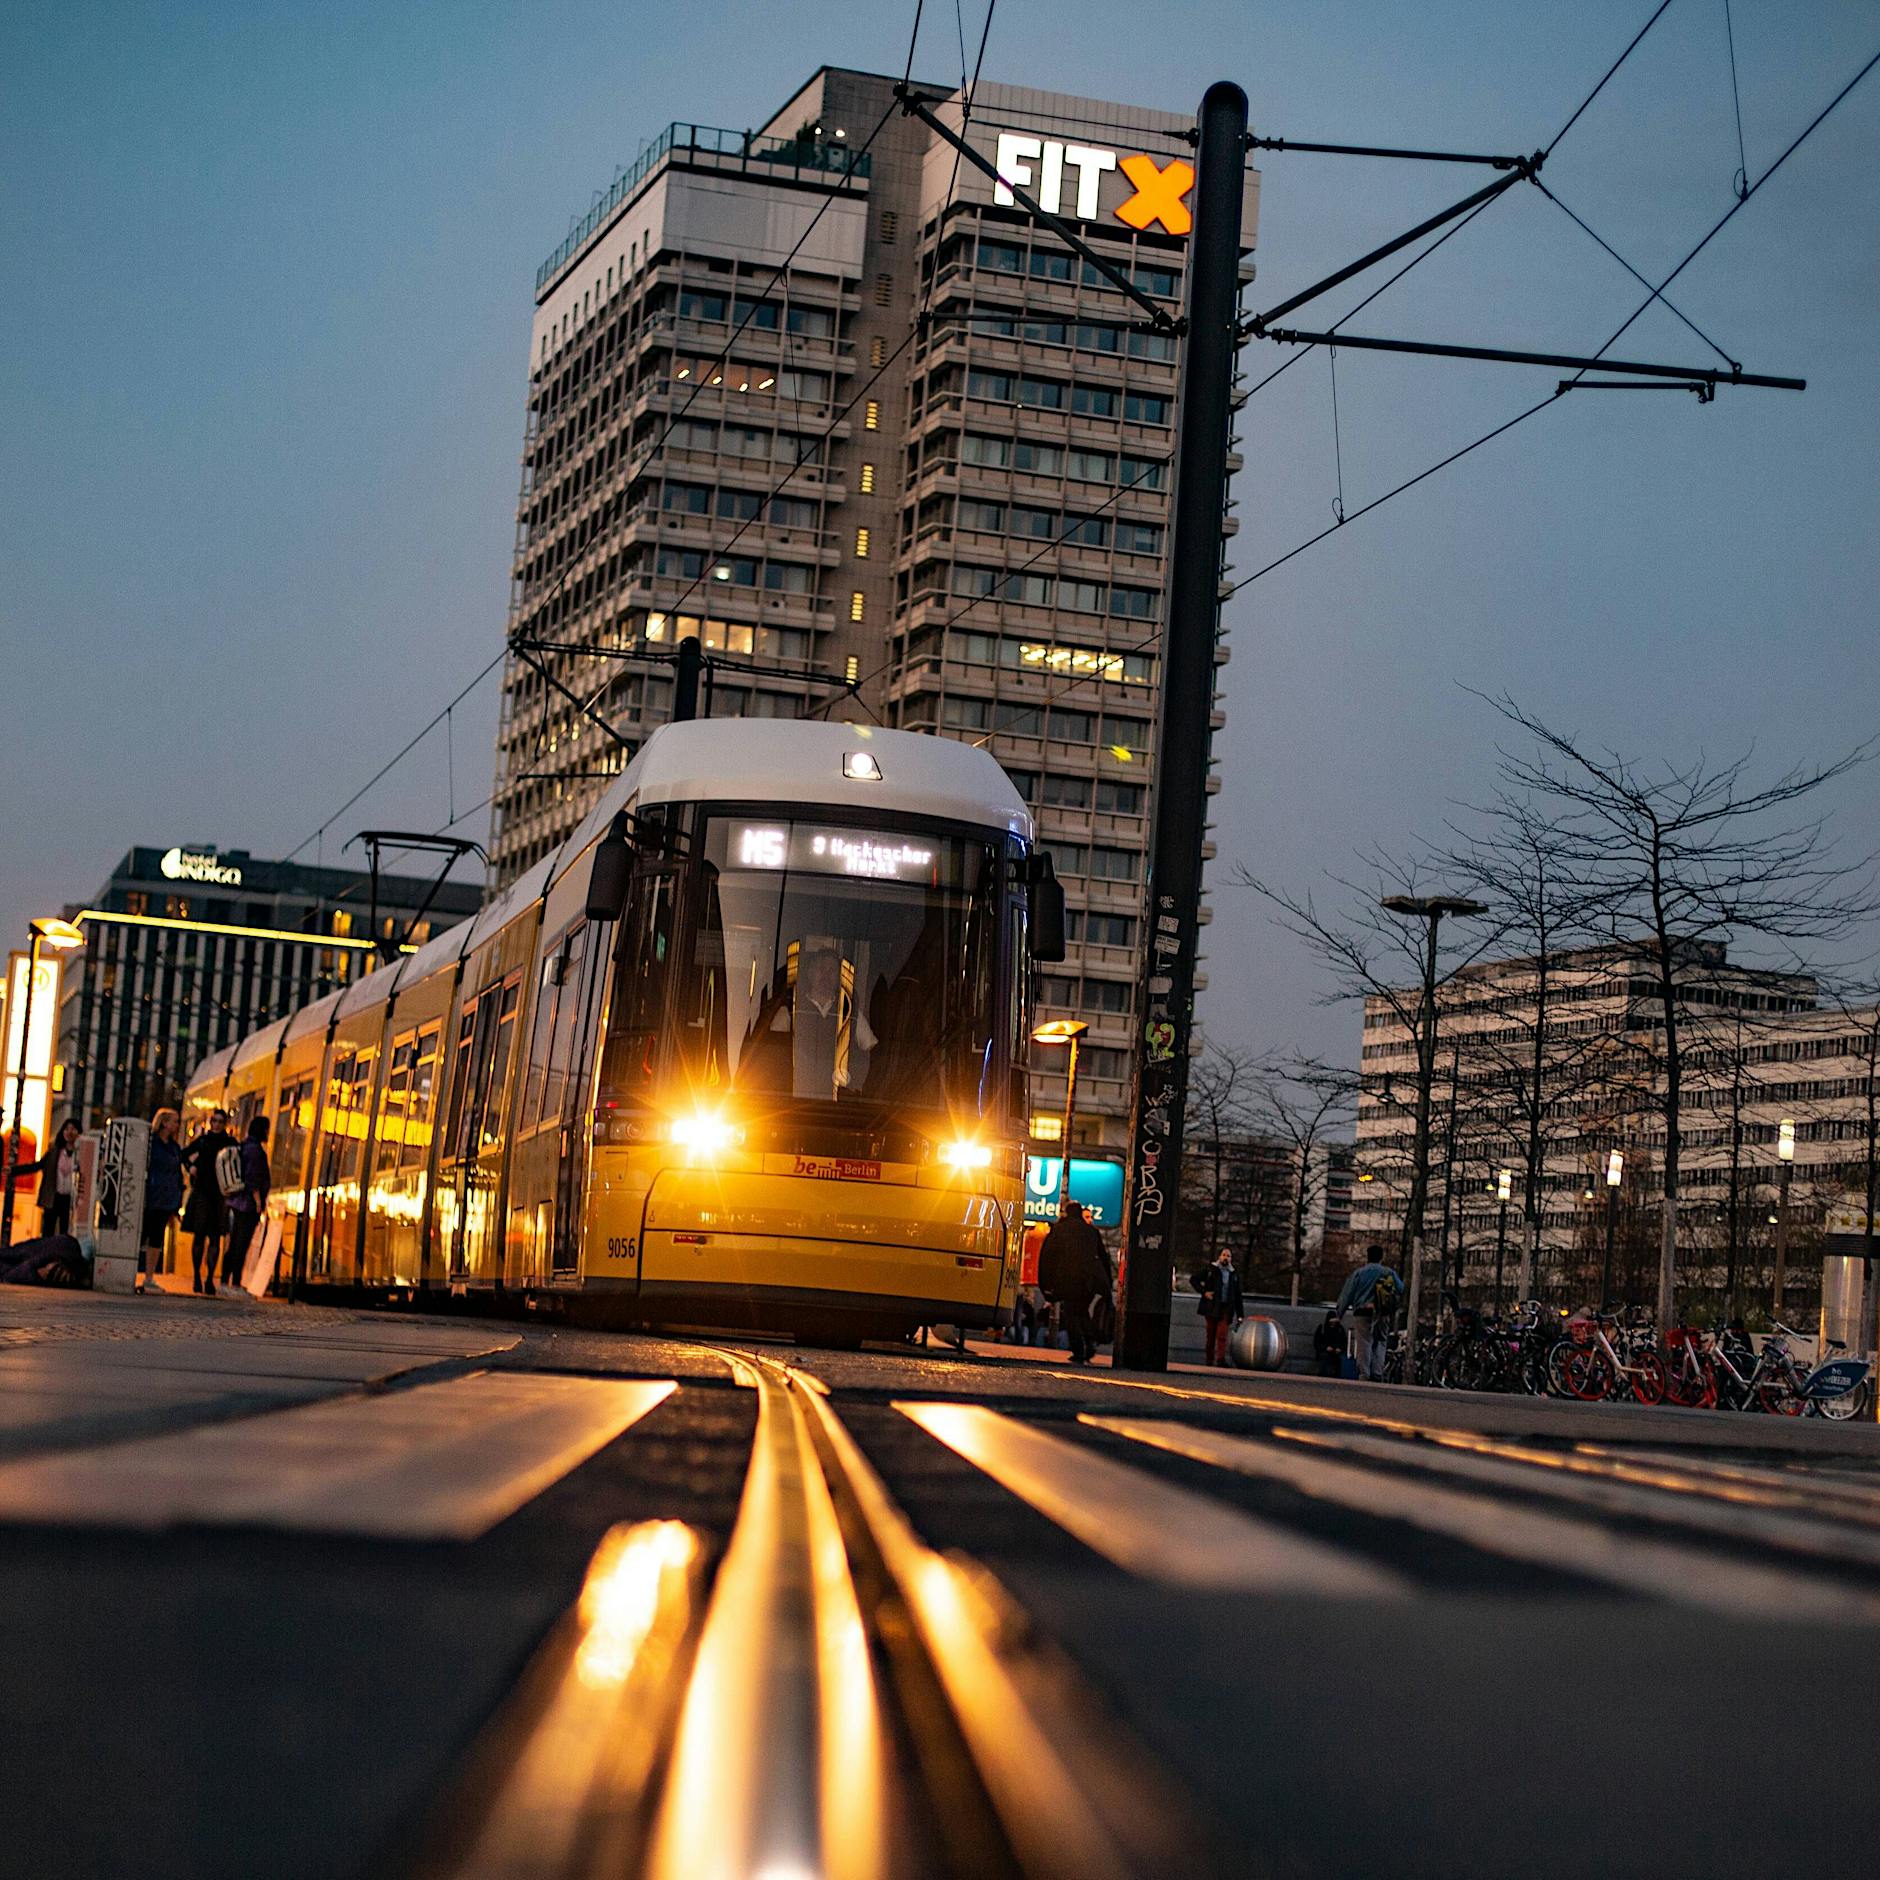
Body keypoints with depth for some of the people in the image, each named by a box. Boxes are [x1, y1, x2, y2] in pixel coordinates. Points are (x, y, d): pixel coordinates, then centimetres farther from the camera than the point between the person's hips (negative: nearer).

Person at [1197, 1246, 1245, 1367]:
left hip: (1226, 1308, 1)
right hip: (1212, 1308, -1)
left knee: (1222, 1335, -14)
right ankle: (1210, 1360, 9)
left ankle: (1221, 1359, -22)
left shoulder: (1234, 1275, 13)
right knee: (1211, 1335, 3)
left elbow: (1239, 1296, 15)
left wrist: (1240, 1315, 10)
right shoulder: (1210, 1270, 5)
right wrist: (1204, 1292, -5)